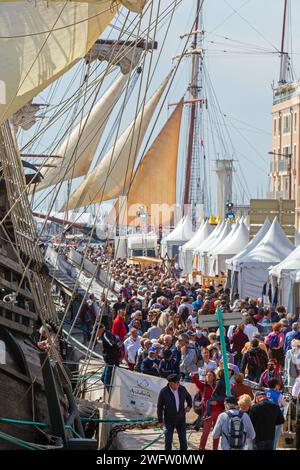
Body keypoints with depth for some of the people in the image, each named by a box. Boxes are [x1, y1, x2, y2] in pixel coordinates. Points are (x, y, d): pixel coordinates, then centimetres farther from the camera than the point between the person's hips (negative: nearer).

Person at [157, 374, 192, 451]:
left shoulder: (182, 389, -6)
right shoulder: (164, 392, -16)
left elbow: (188, 397, 18)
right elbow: (160, 407, -7)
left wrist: (189, 405, 2)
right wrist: (160, 421, -5)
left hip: (181, 419, 3)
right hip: (169, 420, -3)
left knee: (183, 439, 8)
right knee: (168, 440, 0)